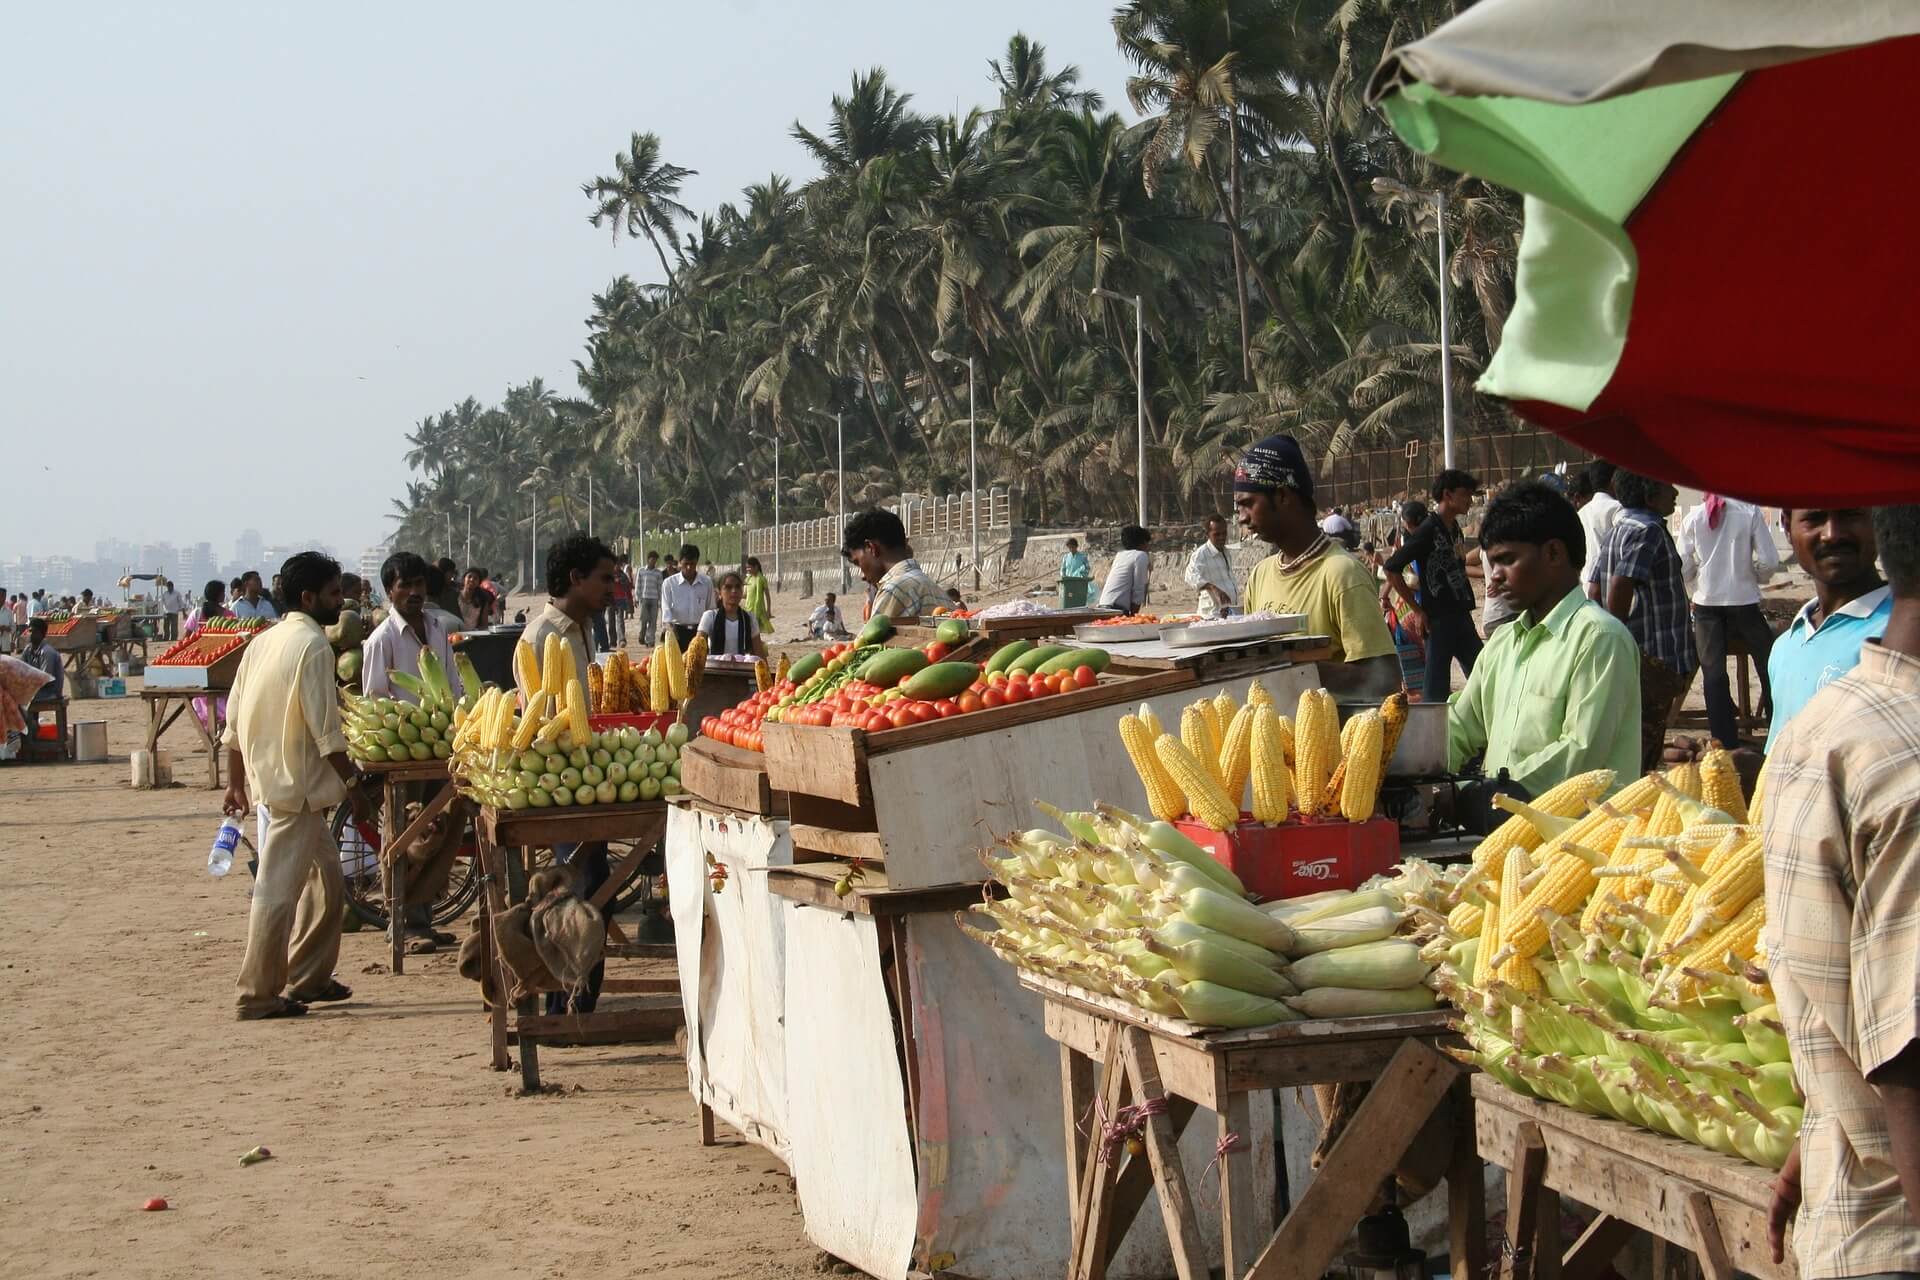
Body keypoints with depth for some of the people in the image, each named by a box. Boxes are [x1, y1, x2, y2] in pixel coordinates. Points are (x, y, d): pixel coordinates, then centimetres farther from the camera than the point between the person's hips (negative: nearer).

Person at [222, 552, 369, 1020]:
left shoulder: (263, 642, 13)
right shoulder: (313, 646, -13)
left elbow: (234, 724, 15)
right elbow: (326, 731, -18)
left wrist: (236, 783, 20)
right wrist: (353, 786, -11)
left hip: (268, 776, 9)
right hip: (298, 783, -9)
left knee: (328, 877, 18)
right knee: (279, 888, -6)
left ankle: (308, 978, 23)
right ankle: (259, 995, -3)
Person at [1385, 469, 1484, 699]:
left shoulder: (1455, 529, 11)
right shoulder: (1428, 531, -13)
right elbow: (1391, 569, -15)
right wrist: (1417, 609, -13)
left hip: (1461, 617, 8)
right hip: (1438, 619, -8)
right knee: (1437, 688, -3)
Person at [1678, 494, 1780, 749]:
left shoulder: (1693, 517, -2)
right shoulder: (1750, 512, -8)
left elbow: (1684, 565, 0)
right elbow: (1769, 561, -8)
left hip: (1706, 601, 2)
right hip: (1743, 600, -2)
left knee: (1713, 671, 6)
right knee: (1768, 666, 10)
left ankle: (1725, 740, 6)